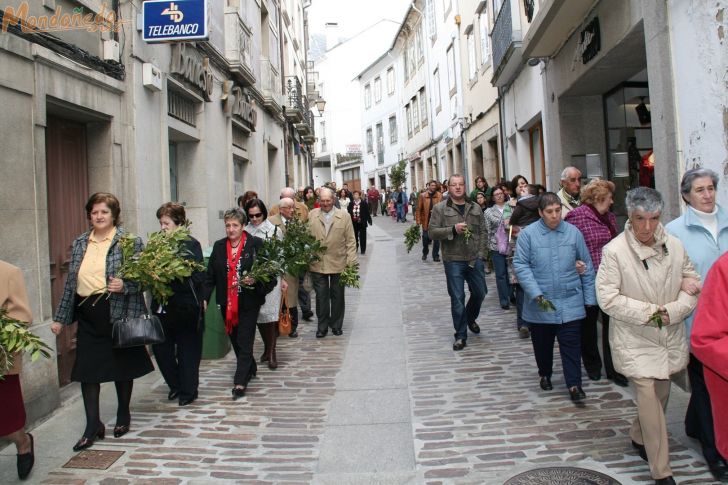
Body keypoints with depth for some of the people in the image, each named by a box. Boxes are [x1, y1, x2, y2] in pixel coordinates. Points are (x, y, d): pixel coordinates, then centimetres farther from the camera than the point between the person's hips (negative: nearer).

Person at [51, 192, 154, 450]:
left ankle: (123, 416, 30)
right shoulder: (80, 243, 9)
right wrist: (60, 317, 11)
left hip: (118, 312, -4)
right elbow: (71, 282, 12)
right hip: (87, 314, 4)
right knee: (86, 368, 2)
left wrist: (125, 285, -24)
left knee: (122, 365, 10)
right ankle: (93, 425, 14)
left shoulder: (129, 241, -6)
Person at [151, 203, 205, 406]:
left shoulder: (191, 244, -10)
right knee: (160, 347, 9)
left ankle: (188, 391, 25)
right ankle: (176, 385, 31)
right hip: (162, 306, 5)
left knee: (187, 350, 8)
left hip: (185, 307, -5)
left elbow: (197, 277, -17)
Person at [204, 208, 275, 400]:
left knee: (244, 341, -3)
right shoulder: (219, 246, 6)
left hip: (248, 302, -5)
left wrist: (255, 280, -21)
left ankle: (240, 382, 1)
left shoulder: (256, 244, -6)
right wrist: (205, 297, -4)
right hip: (227, 302, 5)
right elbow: (210, 275, 5)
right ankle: (250, 369, 37)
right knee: (235, 339, 16)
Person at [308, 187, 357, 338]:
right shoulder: (312, 215, 3)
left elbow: (350, 240, 0)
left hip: (338, 264, 0)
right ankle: (322, 327, 18)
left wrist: (351, 261, -6)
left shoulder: (344, 216, 0)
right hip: (317, 264, 0)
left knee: (337, 296, 11)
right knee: (321, 296, 6)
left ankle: (336, 325, 26)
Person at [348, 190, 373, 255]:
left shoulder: (364, 203, -7)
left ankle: (363, 250, 18)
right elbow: (348, 213, 2)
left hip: (362, 223, -2)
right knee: (354, 236, 12)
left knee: (362, 237, 7)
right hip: (354, 223, 2)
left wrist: (369, 221, -6)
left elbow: (367, 213, -5)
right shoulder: (351, 204, 1)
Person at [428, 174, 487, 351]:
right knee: (457, 298, 1)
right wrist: (453, 229, -19)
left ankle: (470, 318, 43)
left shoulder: (475, 208, 9)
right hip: (453, 260, -3)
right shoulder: (440, 208, -1)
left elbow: (483, 232, 9)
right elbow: (432, 232, -6)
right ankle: (461, 336, 13)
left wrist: (481, 254, -1)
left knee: (480, 293, 12)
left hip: (474, 259, 3)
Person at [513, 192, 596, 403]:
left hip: (570, 302, 0)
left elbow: (587, 267, 7)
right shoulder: (527, 234, -6)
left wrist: (589, 297, 6)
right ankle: (545, 374, 37)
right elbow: (520, 265, -9)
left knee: (570, 344, 0)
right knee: (542, 343, 15)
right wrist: (536, 294, -17)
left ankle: (574, 385, 8)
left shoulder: (573, 233, 1)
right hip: (539, 305, 0)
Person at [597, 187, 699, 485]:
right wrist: (649, 312, -17)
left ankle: (639, 438, 45)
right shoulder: (614, 251, -15)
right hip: (635, 340, -5)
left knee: (661, 394, 18)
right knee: (648, 398, -6)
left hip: (670, 337, 5)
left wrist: (671, 312, -12)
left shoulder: (674, 246, -2)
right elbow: (607, 298, -16)